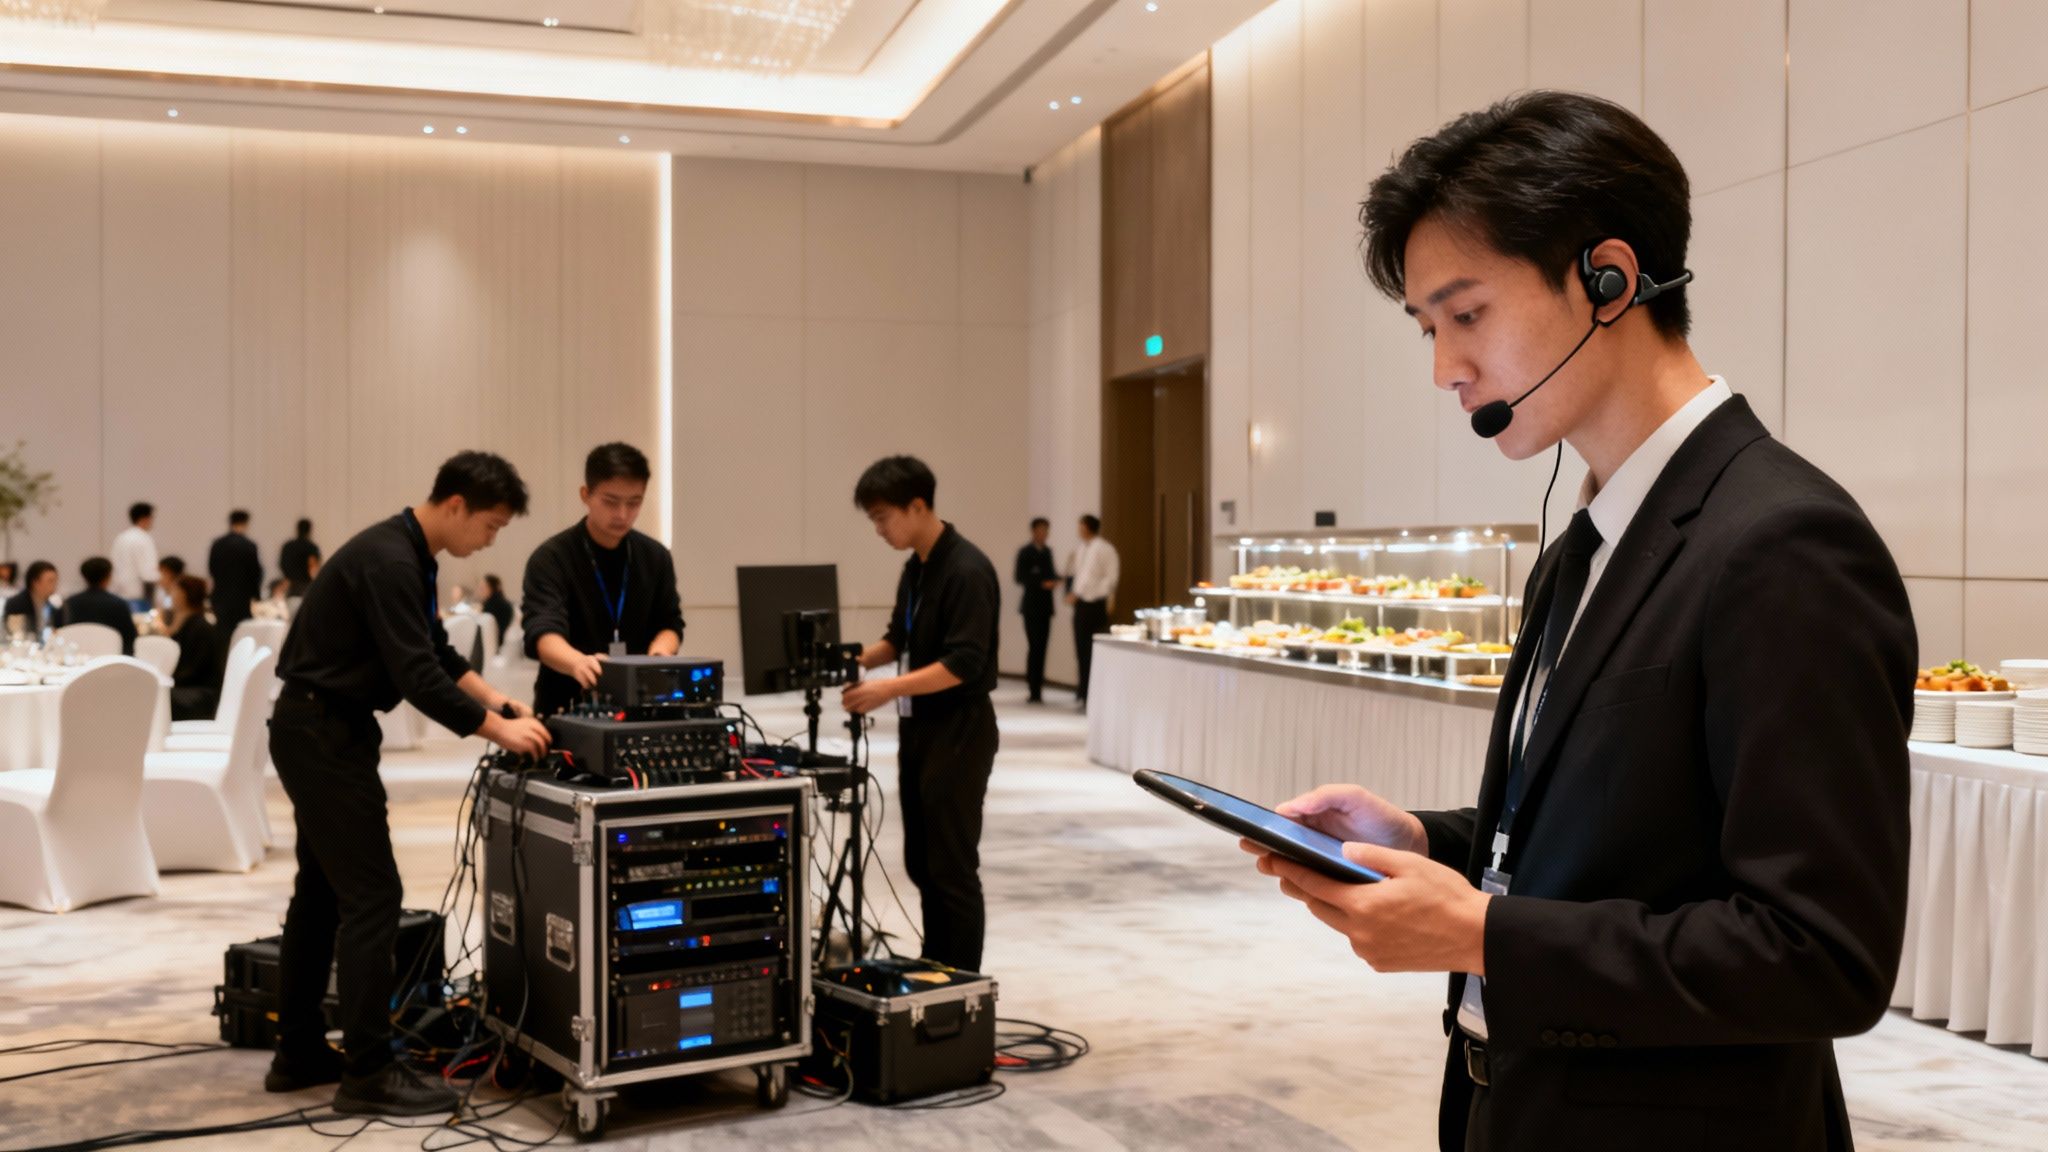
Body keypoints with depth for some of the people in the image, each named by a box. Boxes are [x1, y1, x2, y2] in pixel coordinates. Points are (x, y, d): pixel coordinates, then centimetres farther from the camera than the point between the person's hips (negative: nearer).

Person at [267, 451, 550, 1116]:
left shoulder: (406, 556, 10)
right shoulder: (388, 562, -22)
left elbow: (437, 652, 16)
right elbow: (419, 677, -26)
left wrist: (500, 703, 6)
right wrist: (498, 731, -18)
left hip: (323, 731, 11)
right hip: (323, 734, -11)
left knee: (324, 892, 15)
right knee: (371, 895, -8)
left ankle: (299, 1054, 24)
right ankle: (368, 1073, -2)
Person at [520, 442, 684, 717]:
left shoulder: (655, 557, 3)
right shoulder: (551, 558, -12)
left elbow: (670, 622, 7)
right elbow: (543, 632, -25)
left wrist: (658, 654, -17)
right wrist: (578, 662, -46)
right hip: (566, 707, -3)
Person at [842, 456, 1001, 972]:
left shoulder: (967, 571, -18)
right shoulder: (916, 568, 10)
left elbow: (963, 664, -24)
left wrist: (889, 688, -29)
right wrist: (856, 659, 2)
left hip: (959, 732, -9)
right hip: (919, 728, 9)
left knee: (952, 868, -1)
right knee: (921, 863, 15)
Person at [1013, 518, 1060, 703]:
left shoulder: (1048, 552, 16)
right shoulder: (1025, 552, -4)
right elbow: (1020, 577, -11)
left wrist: (1054, 580, -2)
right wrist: (1042, 584, -19)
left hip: (1046, 605, 6)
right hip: (1032, 605, -6)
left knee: (1041, 646, 4)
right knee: (1035, 646, -9)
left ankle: (1035, 686, 9)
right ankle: (1035, 690, -7)